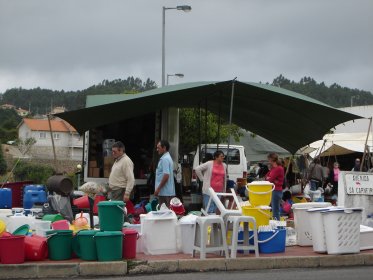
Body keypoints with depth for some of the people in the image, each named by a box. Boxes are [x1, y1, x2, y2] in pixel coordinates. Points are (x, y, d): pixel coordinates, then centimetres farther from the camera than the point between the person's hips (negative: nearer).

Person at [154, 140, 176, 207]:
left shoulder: (165, 159, -14)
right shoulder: (167, 158, 17)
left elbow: (166, 176, -22)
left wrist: (158, 189, -18)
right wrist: (158, 189, 21)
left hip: (165, 192, -10)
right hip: (168, 192, 10)